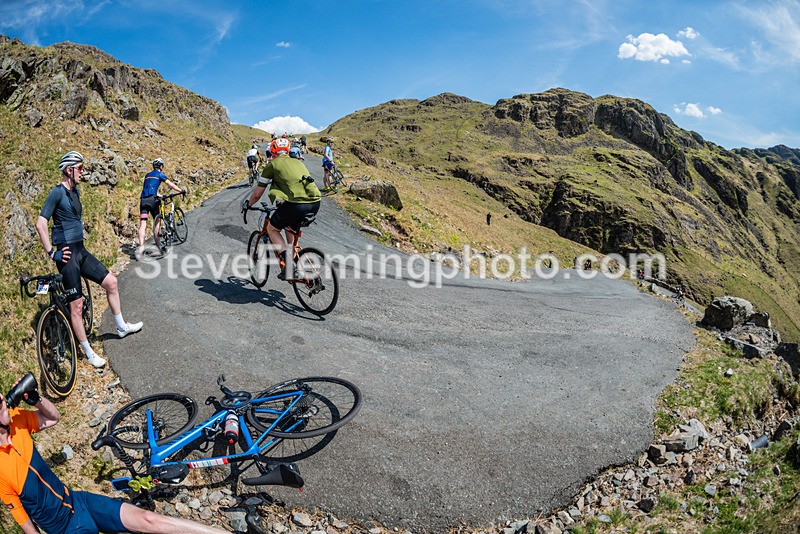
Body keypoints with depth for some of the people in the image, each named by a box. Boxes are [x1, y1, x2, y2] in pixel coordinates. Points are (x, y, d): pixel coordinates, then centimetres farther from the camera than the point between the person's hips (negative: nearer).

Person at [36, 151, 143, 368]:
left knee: (111, 281, 10)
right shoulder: (57, 192, -13)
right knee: (76, 305, -2)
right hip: (67, 255, -9)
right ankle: (88, 352, 9)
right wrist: (52, 253, -17)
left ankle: (121, 326, 25)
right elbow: (40, 224, -18)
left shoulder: (75, 191, 12)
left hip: (81, 251, 9)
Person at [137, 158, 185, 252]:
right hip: (152, 199, -5)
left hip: (143, 200, 5)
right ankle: (155, 240, 10)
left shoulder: (147, 175, 27)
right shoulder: (160, 174, 8)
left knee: (143, 224, -4)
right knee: (157, 220, 14)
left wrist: (158, 195, 47)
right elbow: (171, 185, 8)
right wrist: (182, 191, 17)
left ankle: (141, 246, -14)